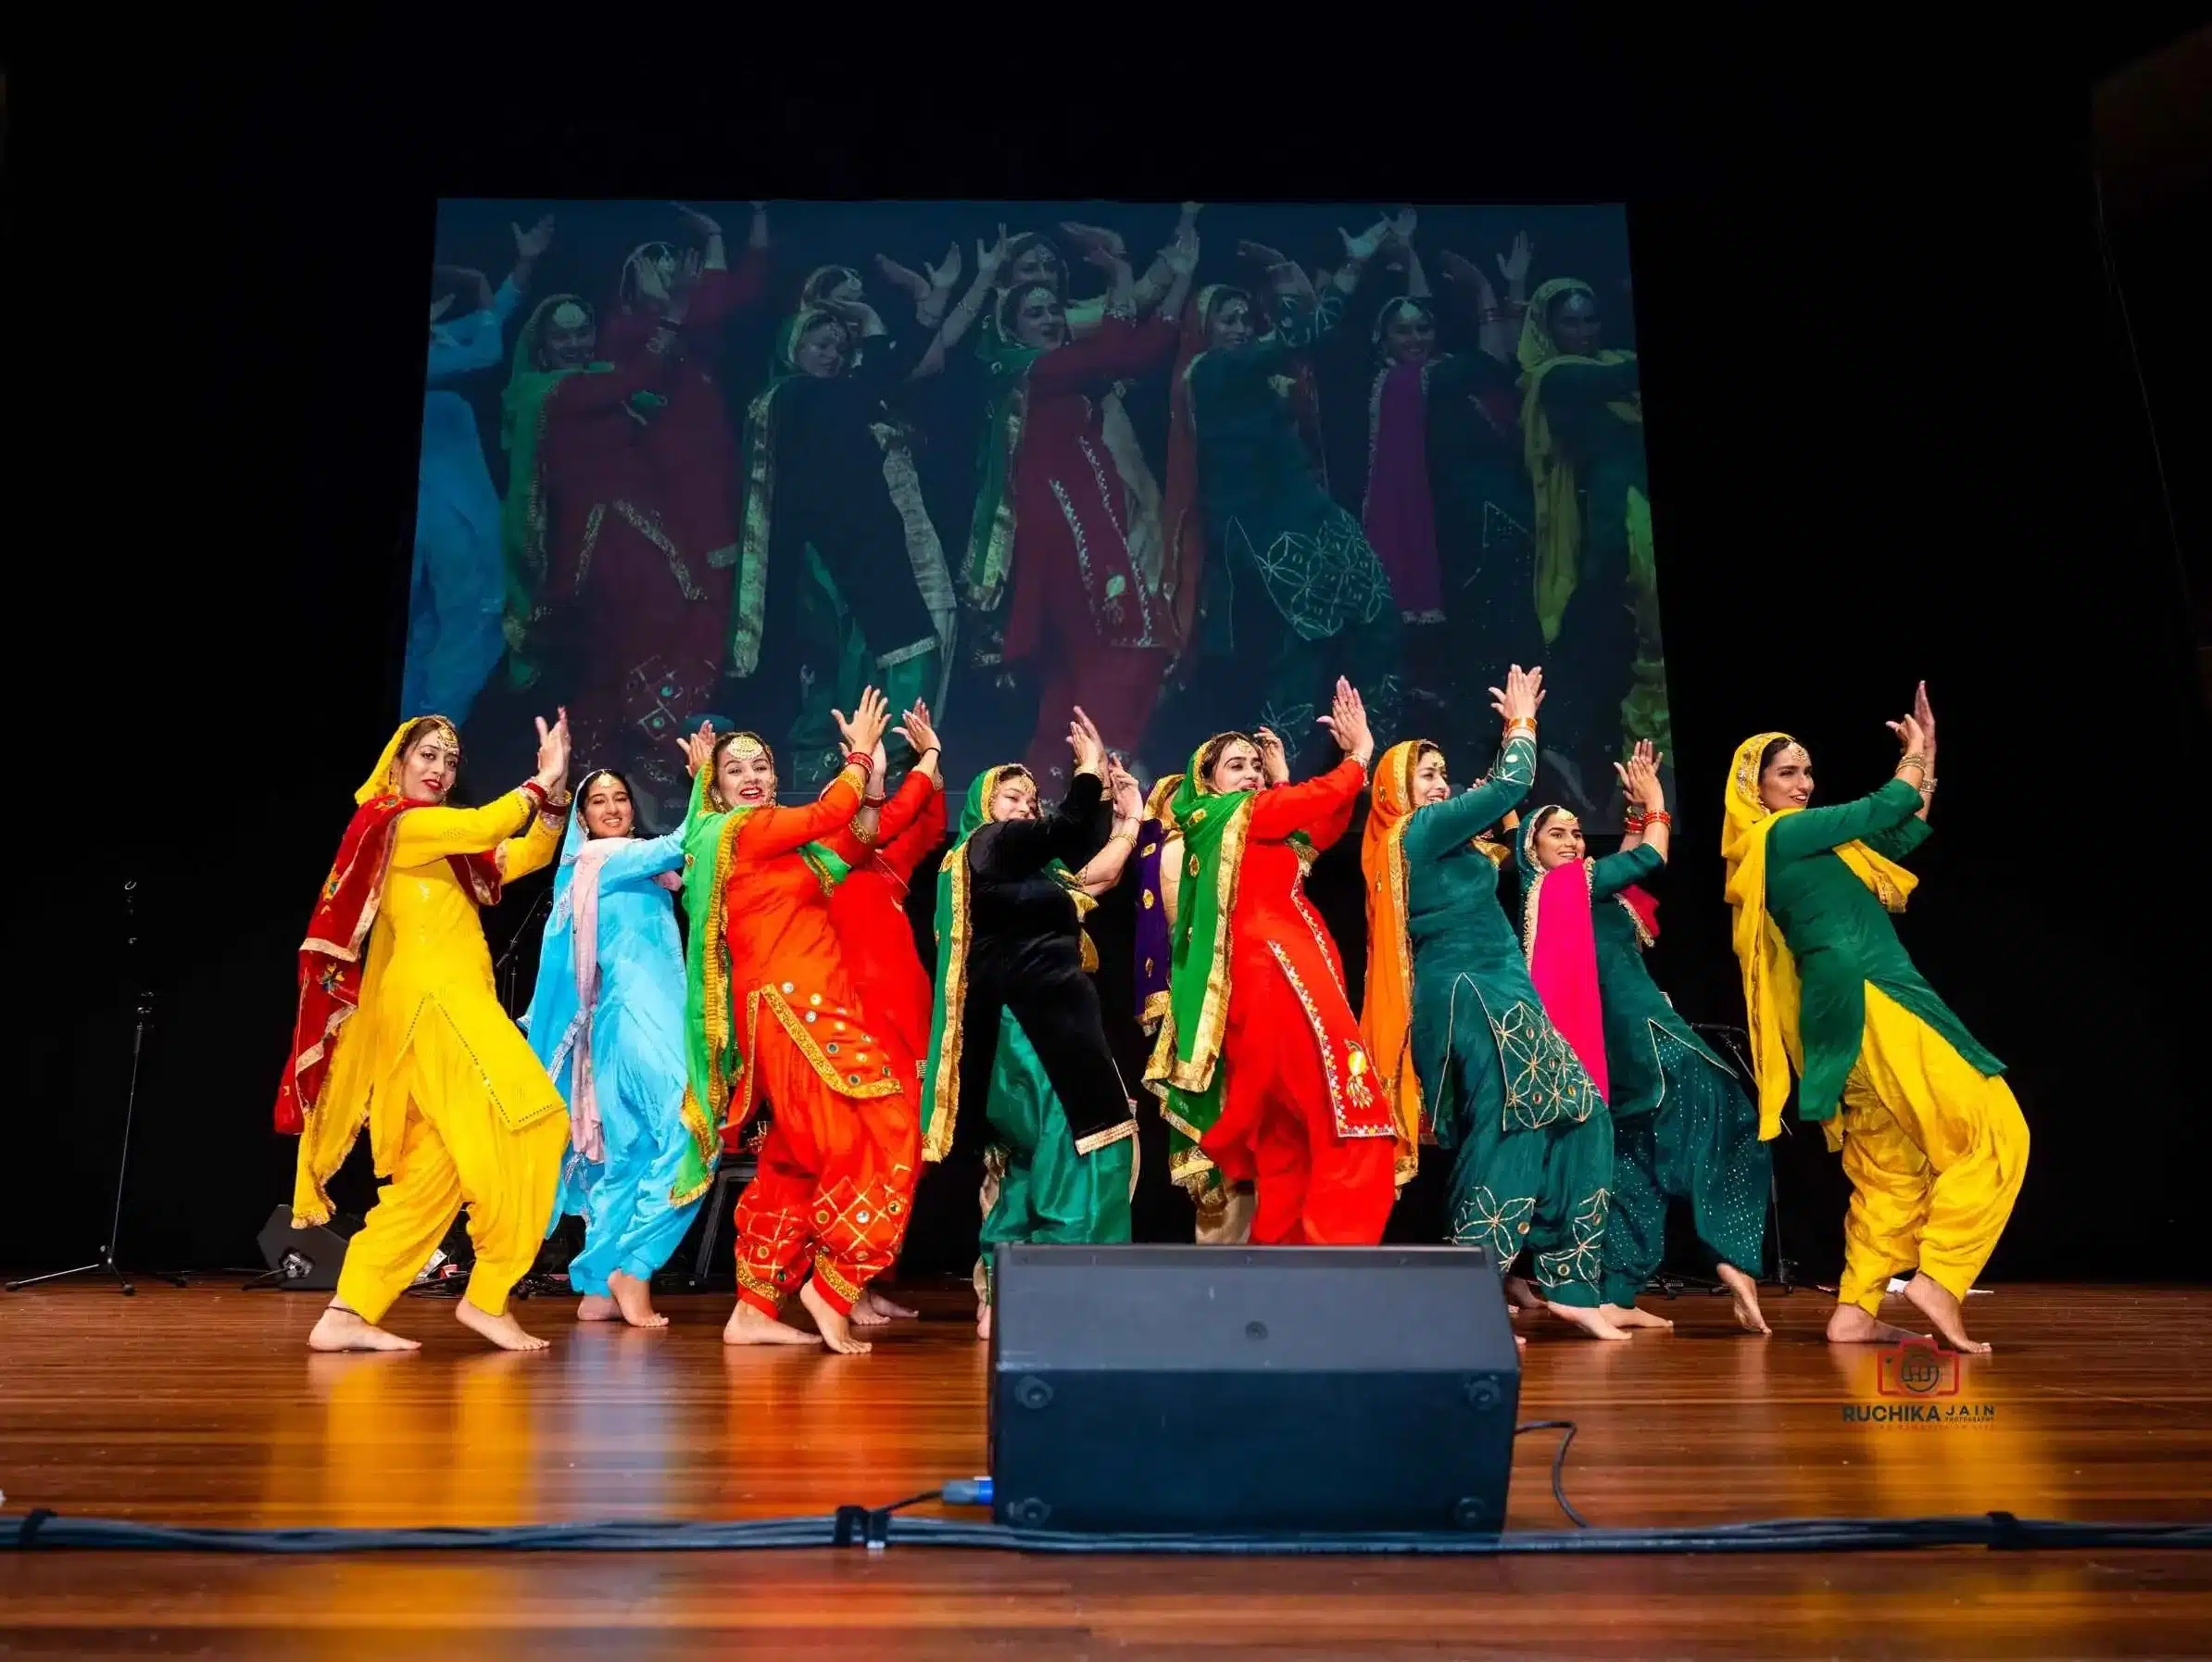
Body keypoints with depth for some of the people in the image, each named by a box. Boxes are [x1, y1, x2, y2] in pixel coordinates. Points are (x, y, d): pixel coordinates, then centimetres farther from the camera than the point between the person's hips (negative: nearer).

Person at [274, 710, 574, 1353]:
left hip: (449, 1005, 9)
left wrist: (552, 793, 3)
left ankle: (348, 1313, 5)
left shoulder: (445, 845, 23)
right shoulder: (390, 822, -1)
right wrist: (539, 782, -4)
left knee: (433, 1170, 5)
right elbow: (484, 827, -16)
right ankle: (487, 1297, -7)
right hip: (432, 1002, -9)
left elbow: (529, 854, 18)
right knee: (522, 1125, -13)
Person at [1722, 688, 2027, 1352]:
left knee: (1893, 1168, 8)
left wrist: (1926, 756, 24)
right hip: (1867, 1003, -10)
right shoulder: (1782, 833, -5)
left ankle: (1854, 1312, 6)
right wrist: (1915, 754, 15)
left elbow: (1902, 834, 26)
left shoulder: (1799, 842, 22)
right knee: (1994, 1133, -8)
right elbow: (1882, 808, -4)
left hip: (1853, 1010, 10)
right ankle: (1936, 1277, -11)